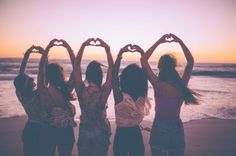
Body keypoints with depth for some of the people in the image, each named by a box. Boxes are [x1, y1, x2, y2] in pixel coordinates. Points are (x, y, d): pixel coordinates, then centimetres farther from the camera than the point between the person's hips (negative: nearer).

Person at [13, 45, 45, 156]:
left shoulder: (20, 94, -13)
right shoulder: (36, 96, -28)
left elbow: (21, 73, -7)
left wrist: (27, 55, -9)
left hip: (28, 130, 6)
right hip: (40, 130, -6)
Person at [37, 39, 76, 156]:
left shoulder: (44, 92, -16)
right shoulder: (67, 89, -16)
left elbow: (41, 68, -12)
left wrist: (48, 48, -13)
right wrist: (68, 48, -11)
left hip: (48, 131, 0)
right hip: (66, 132, 0)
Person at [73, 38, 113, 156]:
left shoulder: (81, 90, -15)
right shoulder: (104, 92, -17)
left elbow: (76, 65, -8)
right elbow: (111, 67, -9)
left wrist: (83, 45, -6)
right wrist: (107, 48, -8)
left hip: (84, 131, 1)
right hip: (101, 132, -1)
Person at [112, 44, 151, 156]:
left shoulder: (120, 97, -22)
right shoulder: (142, 97, -13)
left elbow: (114, 74, -19)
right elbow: (146, 72, -5)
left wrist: (120, 53, -19)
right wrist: (142, 53, -6)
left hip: (121, 135, -2)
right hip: (136, 135, 3)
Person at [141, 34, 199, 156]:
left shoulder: (158, 85, -17)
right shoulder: (182, 85, -10)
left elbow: (143, 60, -11)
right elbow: (191, 61, 3)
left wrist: (158, 42, -10)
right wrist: (180, 41, -1)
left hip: (159, 127, -2)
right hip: (177, 128, 3)